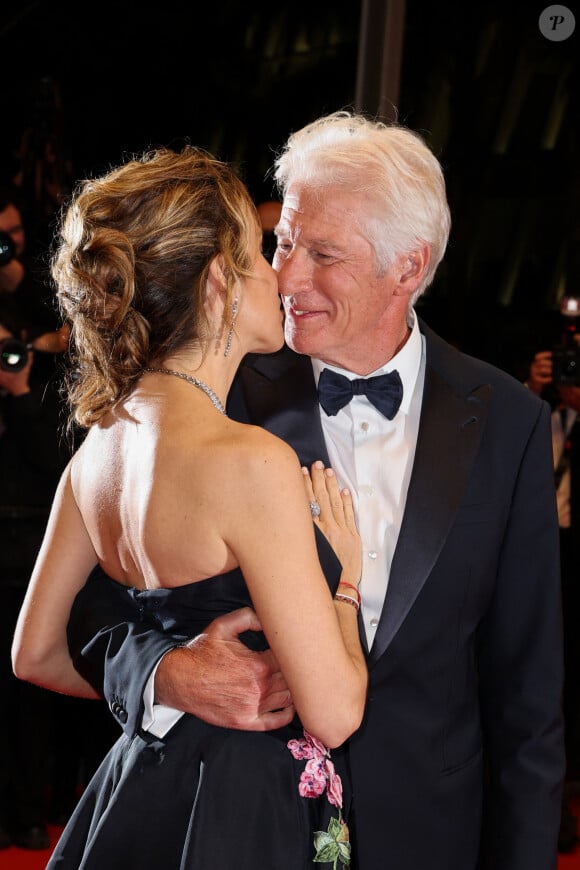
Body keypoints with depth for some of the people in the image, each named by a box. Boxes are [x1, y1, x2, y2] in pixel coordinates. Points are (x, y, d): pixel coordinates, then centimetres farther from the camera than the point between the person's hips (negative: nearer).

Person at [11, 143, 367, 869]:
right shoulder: (251, 461, -24)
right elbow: (334, 713, -20)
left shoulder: (100, 440, 0)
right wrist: (343, 577, -5)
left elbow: (36, 655, 10)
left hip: (139, 790, 8)